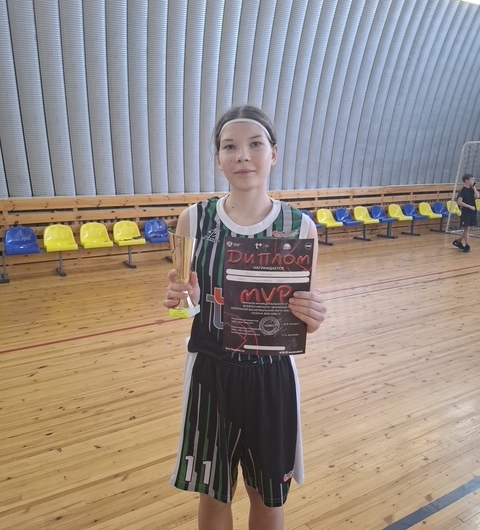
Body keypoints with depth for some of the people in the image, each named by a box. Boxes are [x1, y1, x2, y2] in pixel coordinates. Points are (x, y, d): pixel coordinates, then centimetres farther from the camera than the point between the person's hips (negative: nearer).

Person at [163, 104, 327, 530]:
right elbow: (184, 298, 3)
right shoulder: (194, 220, -8)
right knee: (213, 495, 22)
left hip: (271, 376, 0)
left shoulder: (299, 226, -9)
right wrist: (180, 298, -19)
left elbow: (305, 315, -1)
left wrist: (312, 318, -23)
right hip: (210, 373, 1)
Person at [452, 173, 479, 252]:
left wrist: (474, 187, -5)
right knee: (467, 228, -3)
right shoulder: (462, 190, -12)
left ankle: (458, 241, 25)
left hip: (472, 212, 7)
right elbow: (459, 202, -20)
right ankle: (467, 246, 4)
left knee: (469, 229, 12)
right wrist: (470, 206, -20)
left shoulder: (472, 189, 9)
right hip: (466, 212, -7)